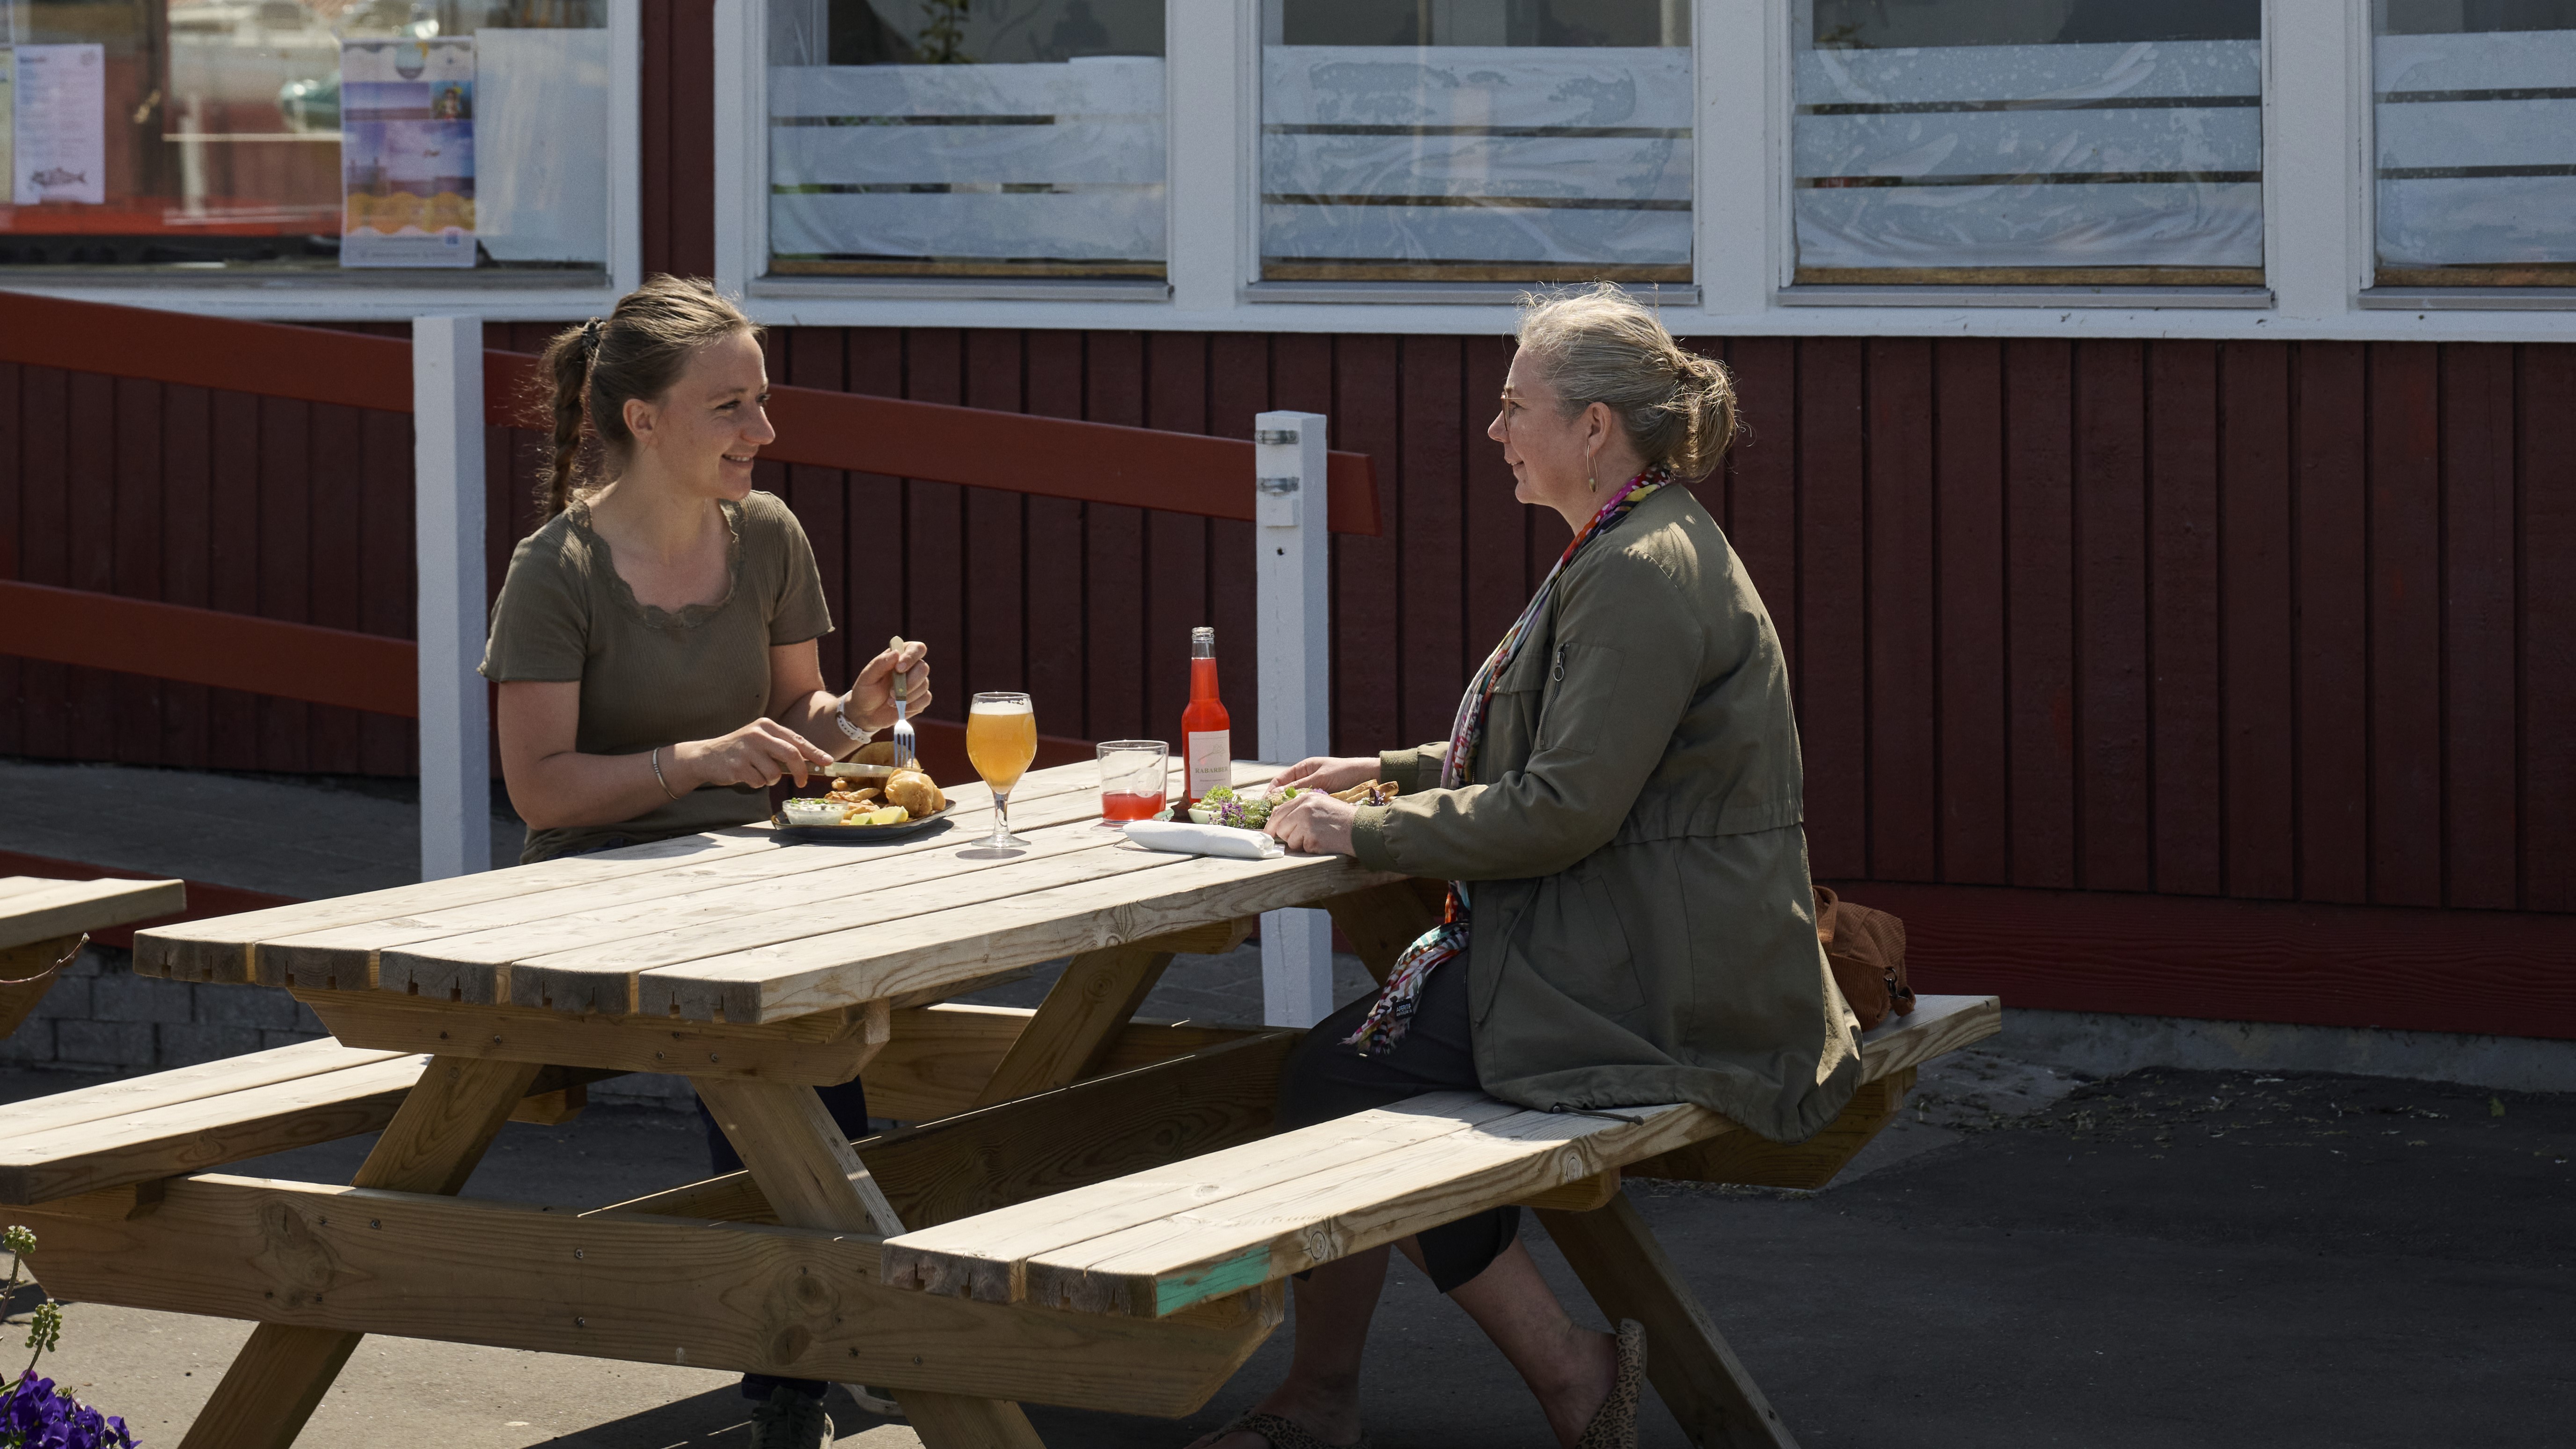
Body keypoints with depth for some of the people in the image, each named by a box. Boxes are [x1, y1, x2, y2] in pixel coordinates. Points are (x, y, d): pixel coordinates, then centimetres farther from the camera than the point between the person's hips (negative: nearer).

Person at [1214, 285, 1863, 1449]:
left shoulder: (1643, 575, -19)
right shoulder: (1634, 553, 16)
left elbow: (1567, 808, -23)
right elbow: (1566, 759, 25)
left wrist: (1366, 832, -15)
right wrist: (1385, 773, 16)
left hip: (1655, 984, -11)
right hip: (1644, 948, 11)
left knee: (1340, 1080, -9)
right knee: (1353, 1035, 7)